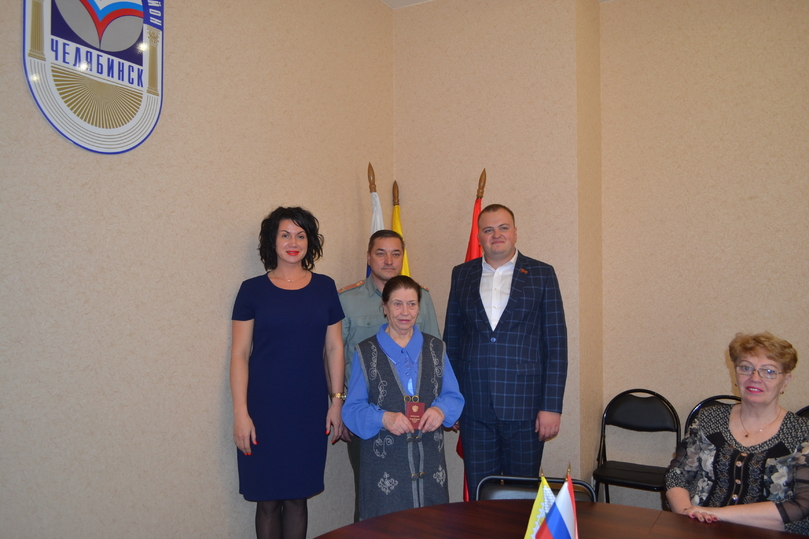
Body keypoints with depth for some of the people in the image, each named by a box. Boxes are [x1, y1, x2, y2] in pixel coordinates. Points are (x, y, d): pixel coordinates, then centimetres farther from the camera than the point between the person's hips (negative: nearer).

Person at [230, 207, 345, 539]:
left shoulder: (324, 287, 5)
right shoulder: (253, 290, -1)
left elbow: (334, 347, 8)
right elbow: (239, 354, -3)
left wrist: (337, 400, 4)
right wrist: (240, 412, -8)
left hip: (310, 407, 2)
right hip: (265, 408, -1)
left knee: (297, 496, 11)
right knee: (268, 499, 7)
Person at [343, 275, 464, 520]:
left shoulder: (436, 348, 12)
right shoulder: (365, 353, 3)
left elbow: (454, 397, 9)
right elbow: (352, 410, -2)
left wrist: (441, 410, -13)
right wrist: (383, 418, -20)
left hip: (430, 462, 3)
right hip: (384, 464, -2)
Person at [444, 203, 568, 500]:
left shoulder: (541, 274, 1)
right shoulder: (462, 274, 8)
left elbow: (557, 344, -2)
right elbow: (451, 339, 11)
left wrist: (552, 406, -8)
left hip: (524, 406, -2)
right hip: (474, 407, 2)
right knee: (479, 495, 11)